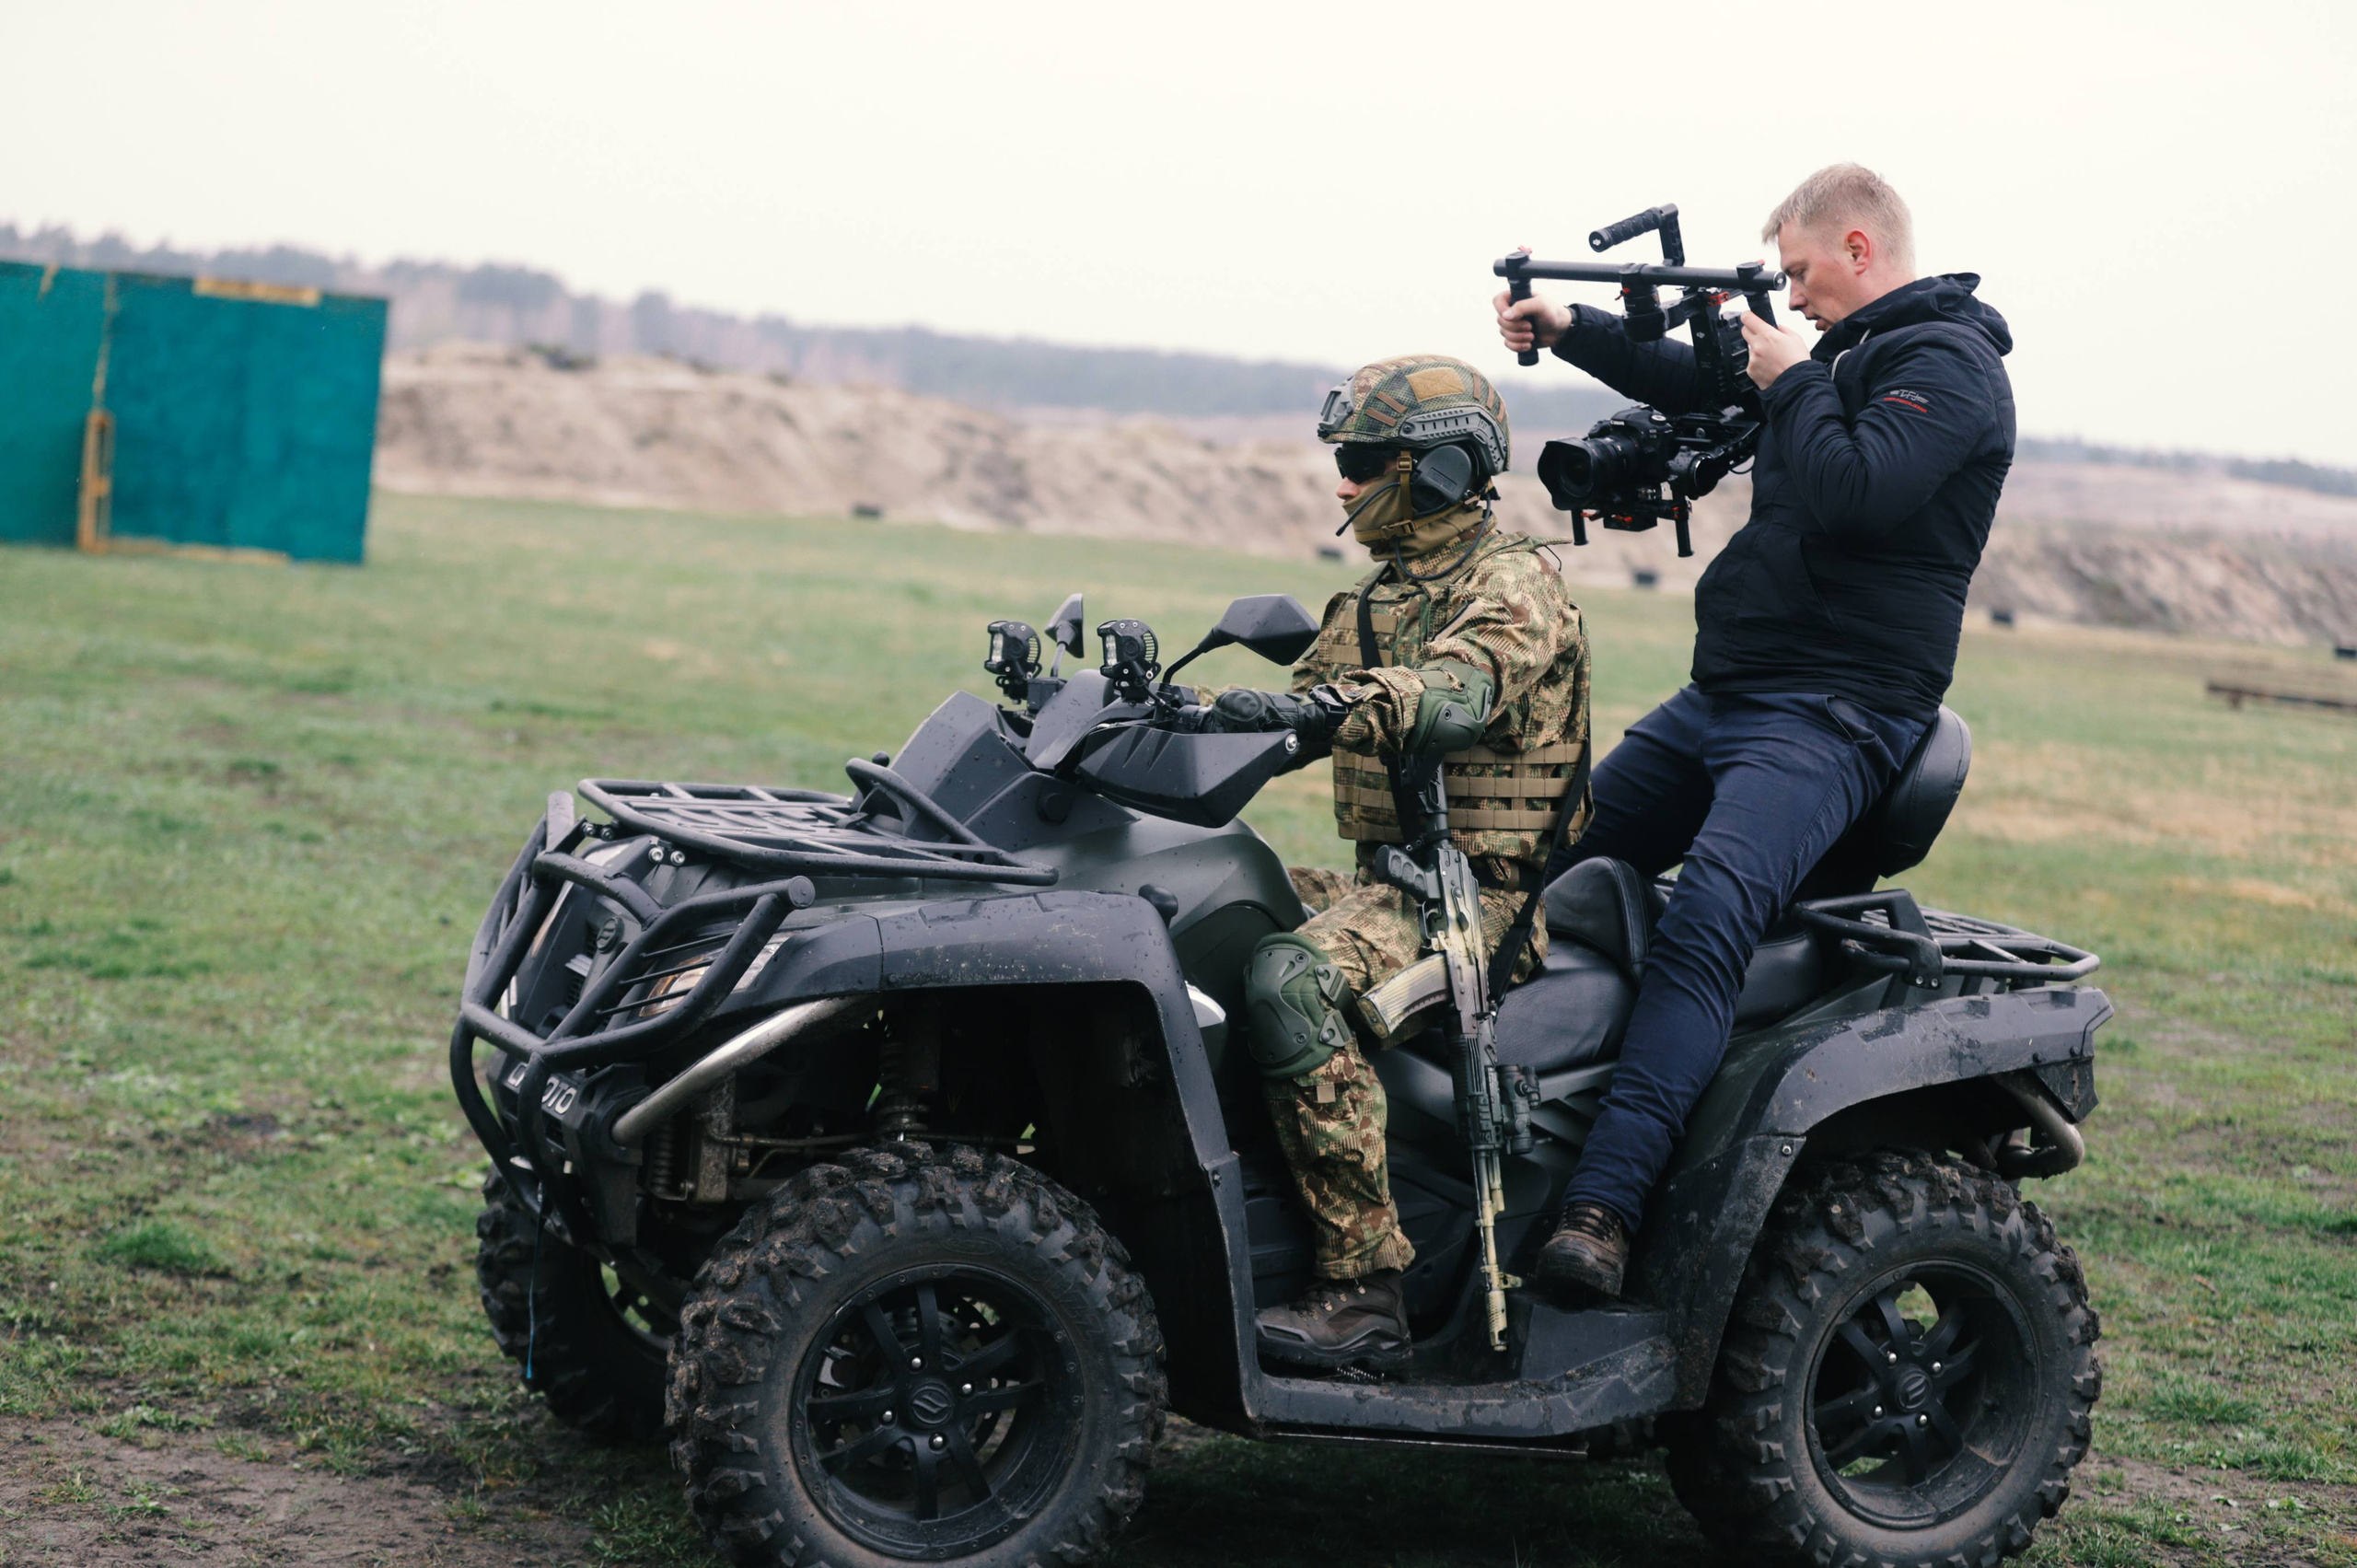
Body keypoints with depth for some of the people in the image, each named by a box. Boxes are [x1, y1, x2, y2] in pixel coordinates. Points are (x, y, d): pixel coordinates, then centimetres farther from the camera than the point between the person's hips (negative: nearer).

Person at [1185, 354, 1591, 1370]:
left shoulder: (1513, 581, -9)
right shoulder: (1384, 594, 21)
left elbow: (1459, 690, -31)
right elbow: (1297, 711, 25)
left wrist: (1325, 707, -48)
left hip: (1479, 892, -10)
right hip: (1387, 875, 10)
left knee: (1293, 982, -34)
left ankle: (1364, 1292, -33)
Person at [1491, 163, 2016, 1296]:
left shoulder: (1949, 363, -8)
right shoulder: (1848, 357, 22)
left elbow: (1859, 490, -26)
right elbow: (1696, 386, 37)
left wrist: (1794, 381, -11)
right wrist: (1569, 331, 33)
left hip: (1836, 718, -10)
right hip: (1727, 694, 10)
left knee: (1706, 918, -30)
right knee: (1559, 865, 10)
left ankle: (1601, 1206, -40)